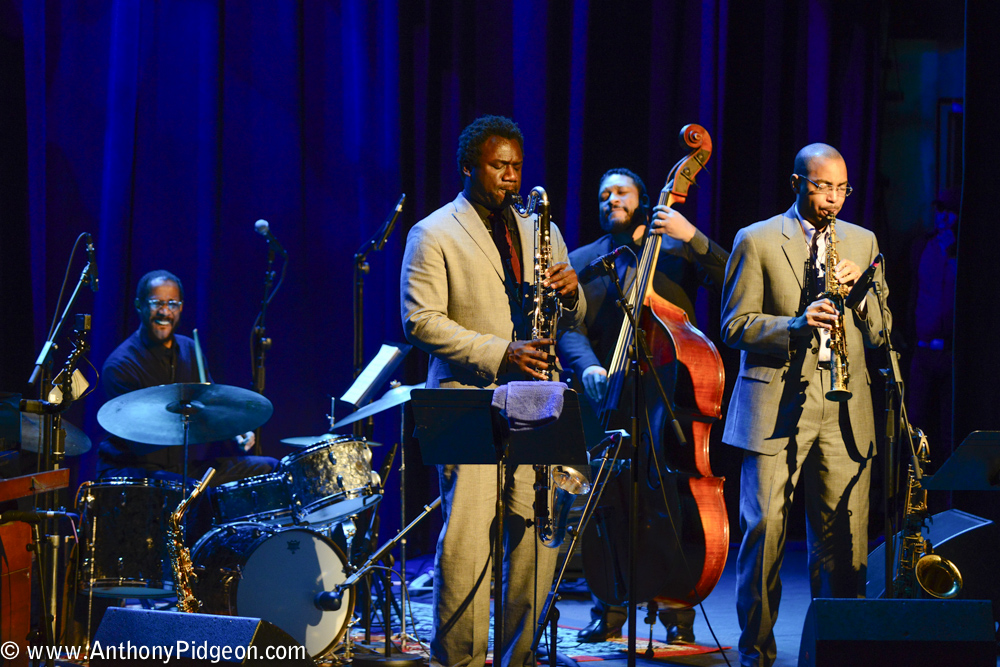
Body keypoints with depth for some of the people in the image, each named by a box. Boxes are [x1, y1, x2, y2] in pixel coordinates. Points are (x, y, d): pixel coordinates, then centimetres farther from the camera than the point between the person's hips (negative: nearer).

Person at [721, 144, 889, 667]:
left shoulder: (862, 243, 15)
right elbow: (736, 326, -1)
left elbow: (880, 333, 13)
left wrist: (859, 287, -6)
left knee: (844, 536, 0)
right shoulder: (757, 240, 4)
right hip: (775, 406, -3)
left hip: (844, 410, 3)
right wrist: (796, 325, -17)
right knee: (764, 529, -6)